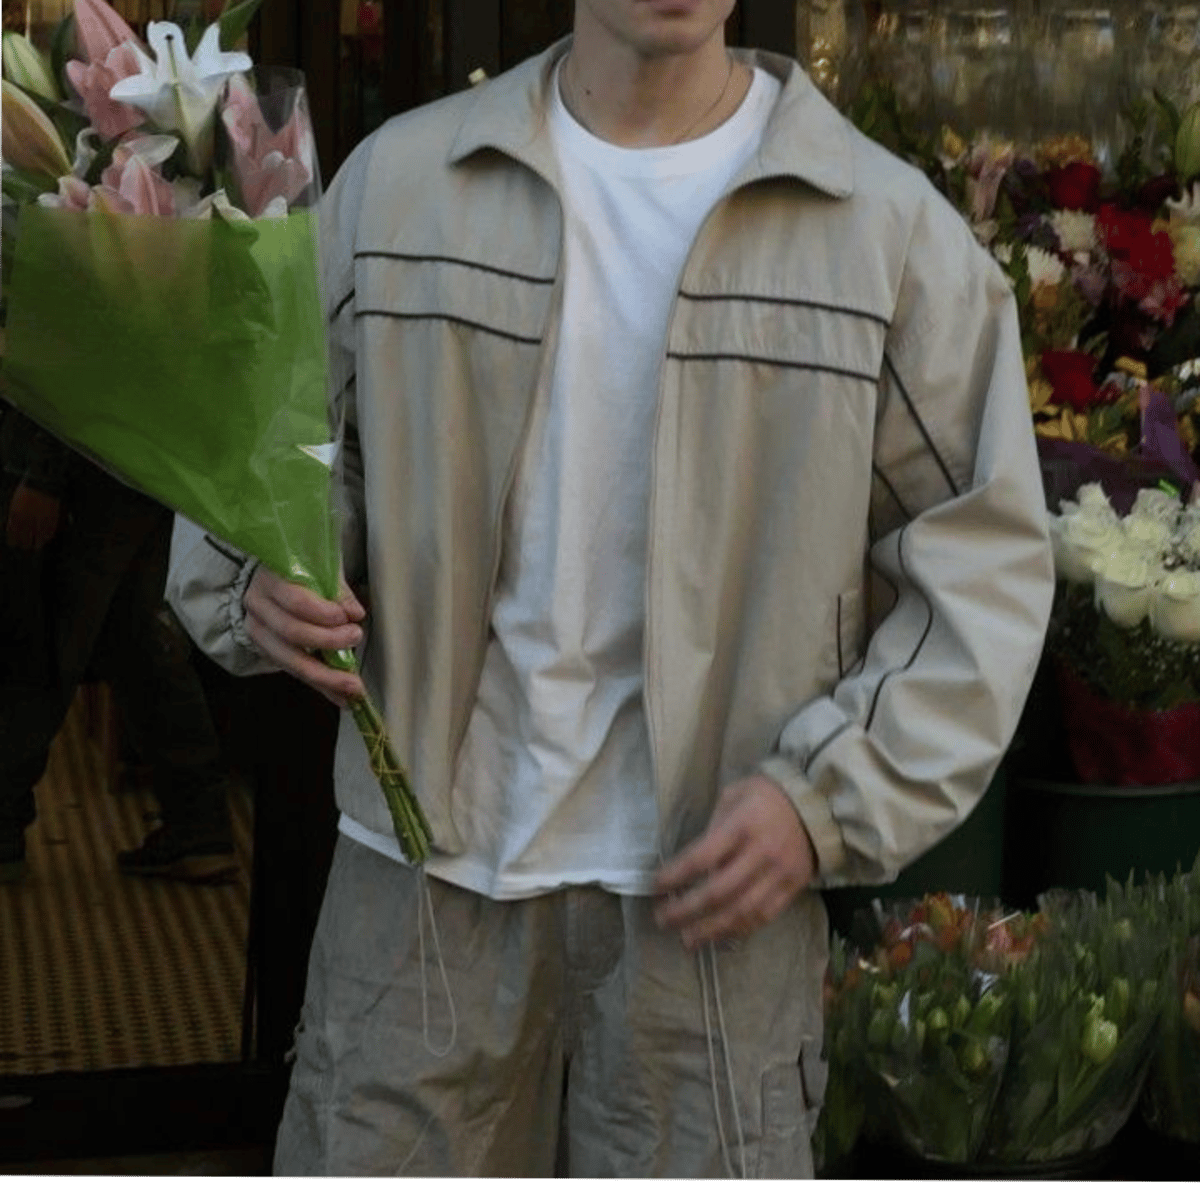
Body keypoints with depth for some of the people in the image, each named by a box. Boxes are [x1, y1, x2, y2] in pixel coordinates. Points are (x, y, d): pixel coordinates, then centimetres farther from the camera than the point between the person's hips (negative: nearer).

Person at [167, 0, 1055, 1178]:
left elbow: (986, 562, 0)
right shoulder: (394, 179, 3)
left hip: (712, 888, -1)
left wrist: (829, 796, -11)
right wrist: (259, 577, -9)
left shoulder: (888, 227, -2)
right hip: (426, 858, 2)